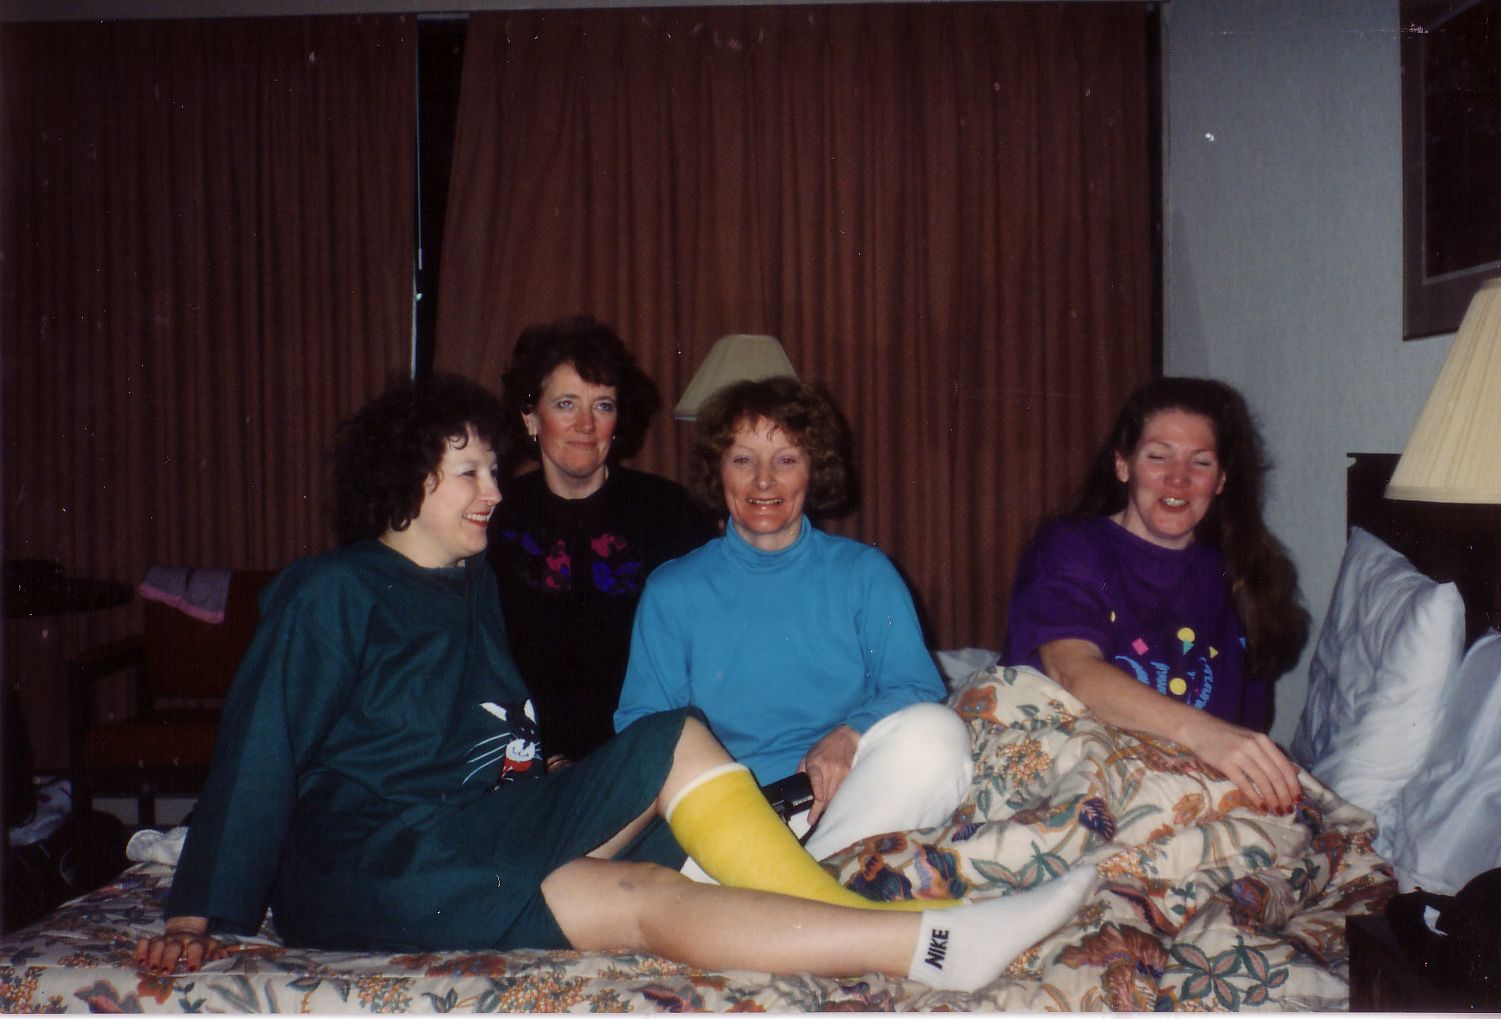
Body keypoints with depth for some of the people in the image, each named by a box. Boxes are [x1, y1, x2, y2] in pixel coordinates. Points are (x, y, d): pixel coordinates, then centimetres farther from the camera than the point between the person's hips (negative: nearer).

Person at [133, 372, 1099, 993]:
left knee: (676, 742, -12)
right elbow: (258, 755, -9)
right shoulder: (330, 592, -6)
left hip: (483, 826, 8)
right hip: (369, 869, -8)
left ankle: (858, 919, -25)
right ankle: (935, 944, -39)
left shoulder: (474, 581, 17)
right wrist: (196, 917, -12)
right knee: (646, 897, -29)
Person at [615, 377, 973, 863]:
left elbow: (916, 689, 5)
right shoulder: (672, 591, 12)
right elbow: (641, 723, 8)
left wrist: (850, 734, -17)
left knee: (936, 732, -29)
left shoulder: (865, 573, 12)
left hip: (847, 802, 2)